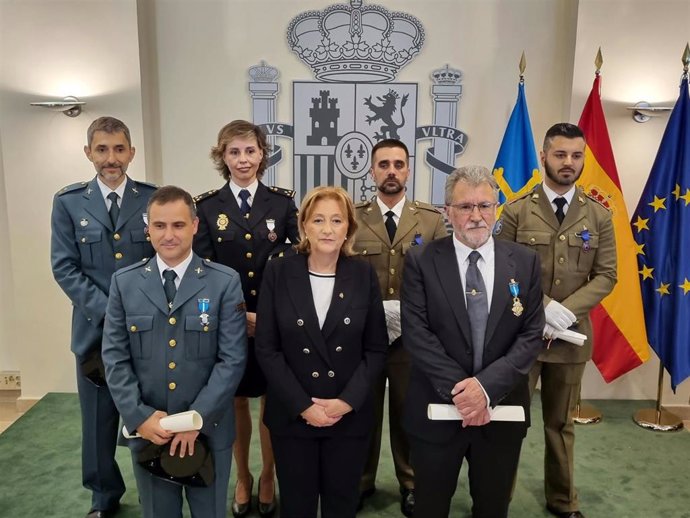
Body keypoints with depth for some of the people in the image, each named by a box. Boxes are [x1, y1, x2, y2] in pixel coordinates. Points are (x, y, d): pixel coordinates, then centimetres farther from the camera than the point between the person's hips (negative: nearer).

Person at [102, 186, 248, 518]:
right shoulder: (124, 282, -1)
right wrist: (139, 417, -11)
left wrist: (197, 418, -15)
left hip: (209, 429, -1)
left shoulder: (225, 282, -8)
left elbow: (233, 359, -10)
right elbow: (114, 357, -1)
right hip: (146, 430, 2)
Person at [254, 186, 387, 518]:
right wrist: (303, 405, -12)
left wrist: (347, 401, -11)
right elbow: (266, 348, -6)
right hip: (292, 416, -1)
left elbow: (376, 349, 0)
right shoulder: (278, 272, -5)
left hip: (350, 416, 1)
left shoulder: (364, 275, -2)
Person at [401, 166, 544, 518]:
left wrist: (486, 385, -17)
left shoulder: (525, 262, 0)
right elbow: (416, 333, -11)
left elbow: (531, 335, -5)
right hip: (437, 409, -1)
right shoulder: (421, 261, -6)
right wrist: (457, 388, -19)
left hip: (501, 410, 2)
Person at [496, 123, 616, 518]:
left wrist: (567, 311, -15)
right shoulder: (517, 212, -2)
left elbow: (606, 276, 0)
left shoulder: (599, 216, 3)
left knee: (562, 422, 16)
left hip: (572, 335, 2)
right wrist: (540, 309, -17)